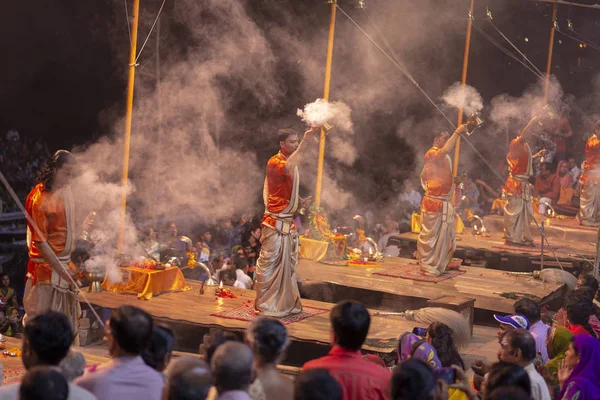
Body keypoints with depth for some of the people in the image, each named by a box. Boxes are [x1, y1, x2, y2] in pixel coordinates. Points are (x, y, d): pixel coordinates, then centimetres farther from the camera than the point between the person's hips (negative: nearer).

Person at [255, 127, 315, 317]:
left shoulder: (291, 162, 15)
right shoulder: (274, 162, -14)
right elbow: (288, 168, -39)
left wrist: (300, 201, 5)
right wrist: (305, 142, -38)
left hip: (289, 221, 9)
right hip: (275, 222, -9)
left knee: (289, 263, 14)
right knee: (269, 262, -5)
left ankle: (287, 303, 22)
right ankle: (265, 304, 2)